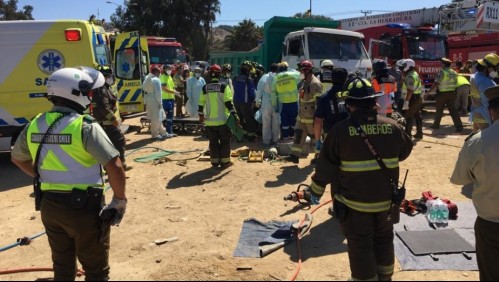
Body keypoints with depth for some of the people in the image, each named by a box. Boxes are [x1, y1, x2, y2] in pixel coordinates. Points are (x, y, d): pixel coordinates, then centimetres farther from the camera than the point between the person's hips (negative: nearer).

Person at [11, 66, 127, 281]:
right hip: (83, 207, -6)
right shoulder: (85, 126, -19)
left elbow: (17, 158, 19)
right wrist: (120, 200, -11)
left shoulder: (35, 125, 2)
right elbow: (115, 168, -24)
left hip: (48, 205, 7)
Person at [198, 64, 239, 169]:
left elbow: (201, 103, 8)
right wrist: (235, 115, -10)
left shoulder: (205, 88, 2)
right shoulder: (223, 87, -8)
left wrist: (201, 115, 22)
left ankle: (215, 162, 17)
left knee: (213, 142, 13)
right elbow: (228, 103, -14)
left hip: (210, 120, 3)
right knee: (225, 141, 9)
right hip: (222, 119, -3)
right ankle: (225, 162, 10)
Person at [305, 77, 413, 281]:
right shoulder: (392, 127, -6)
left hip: (354, 202, -4)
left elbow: (325, 165, -11)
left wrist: (315, 191, 2)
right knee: (384, 240, 25)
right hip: (386, 199, 5)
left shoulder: (341, 130, -18)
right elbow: (405, 151, 13)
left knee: (360, 246, 11)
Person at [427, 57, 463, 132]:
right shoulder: (454, 73, 9)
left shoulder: (442, 72, -14)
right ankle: (459, 125, -8)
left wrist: (428, 92, -16)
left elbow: (436, 84, -19)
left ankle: (436, 125, 23)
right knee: (453, 110, 2)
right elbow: (455, 84, 13)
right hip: (452, 93, 5)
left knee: (439, 110, 10)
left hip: (442, 94, -5)